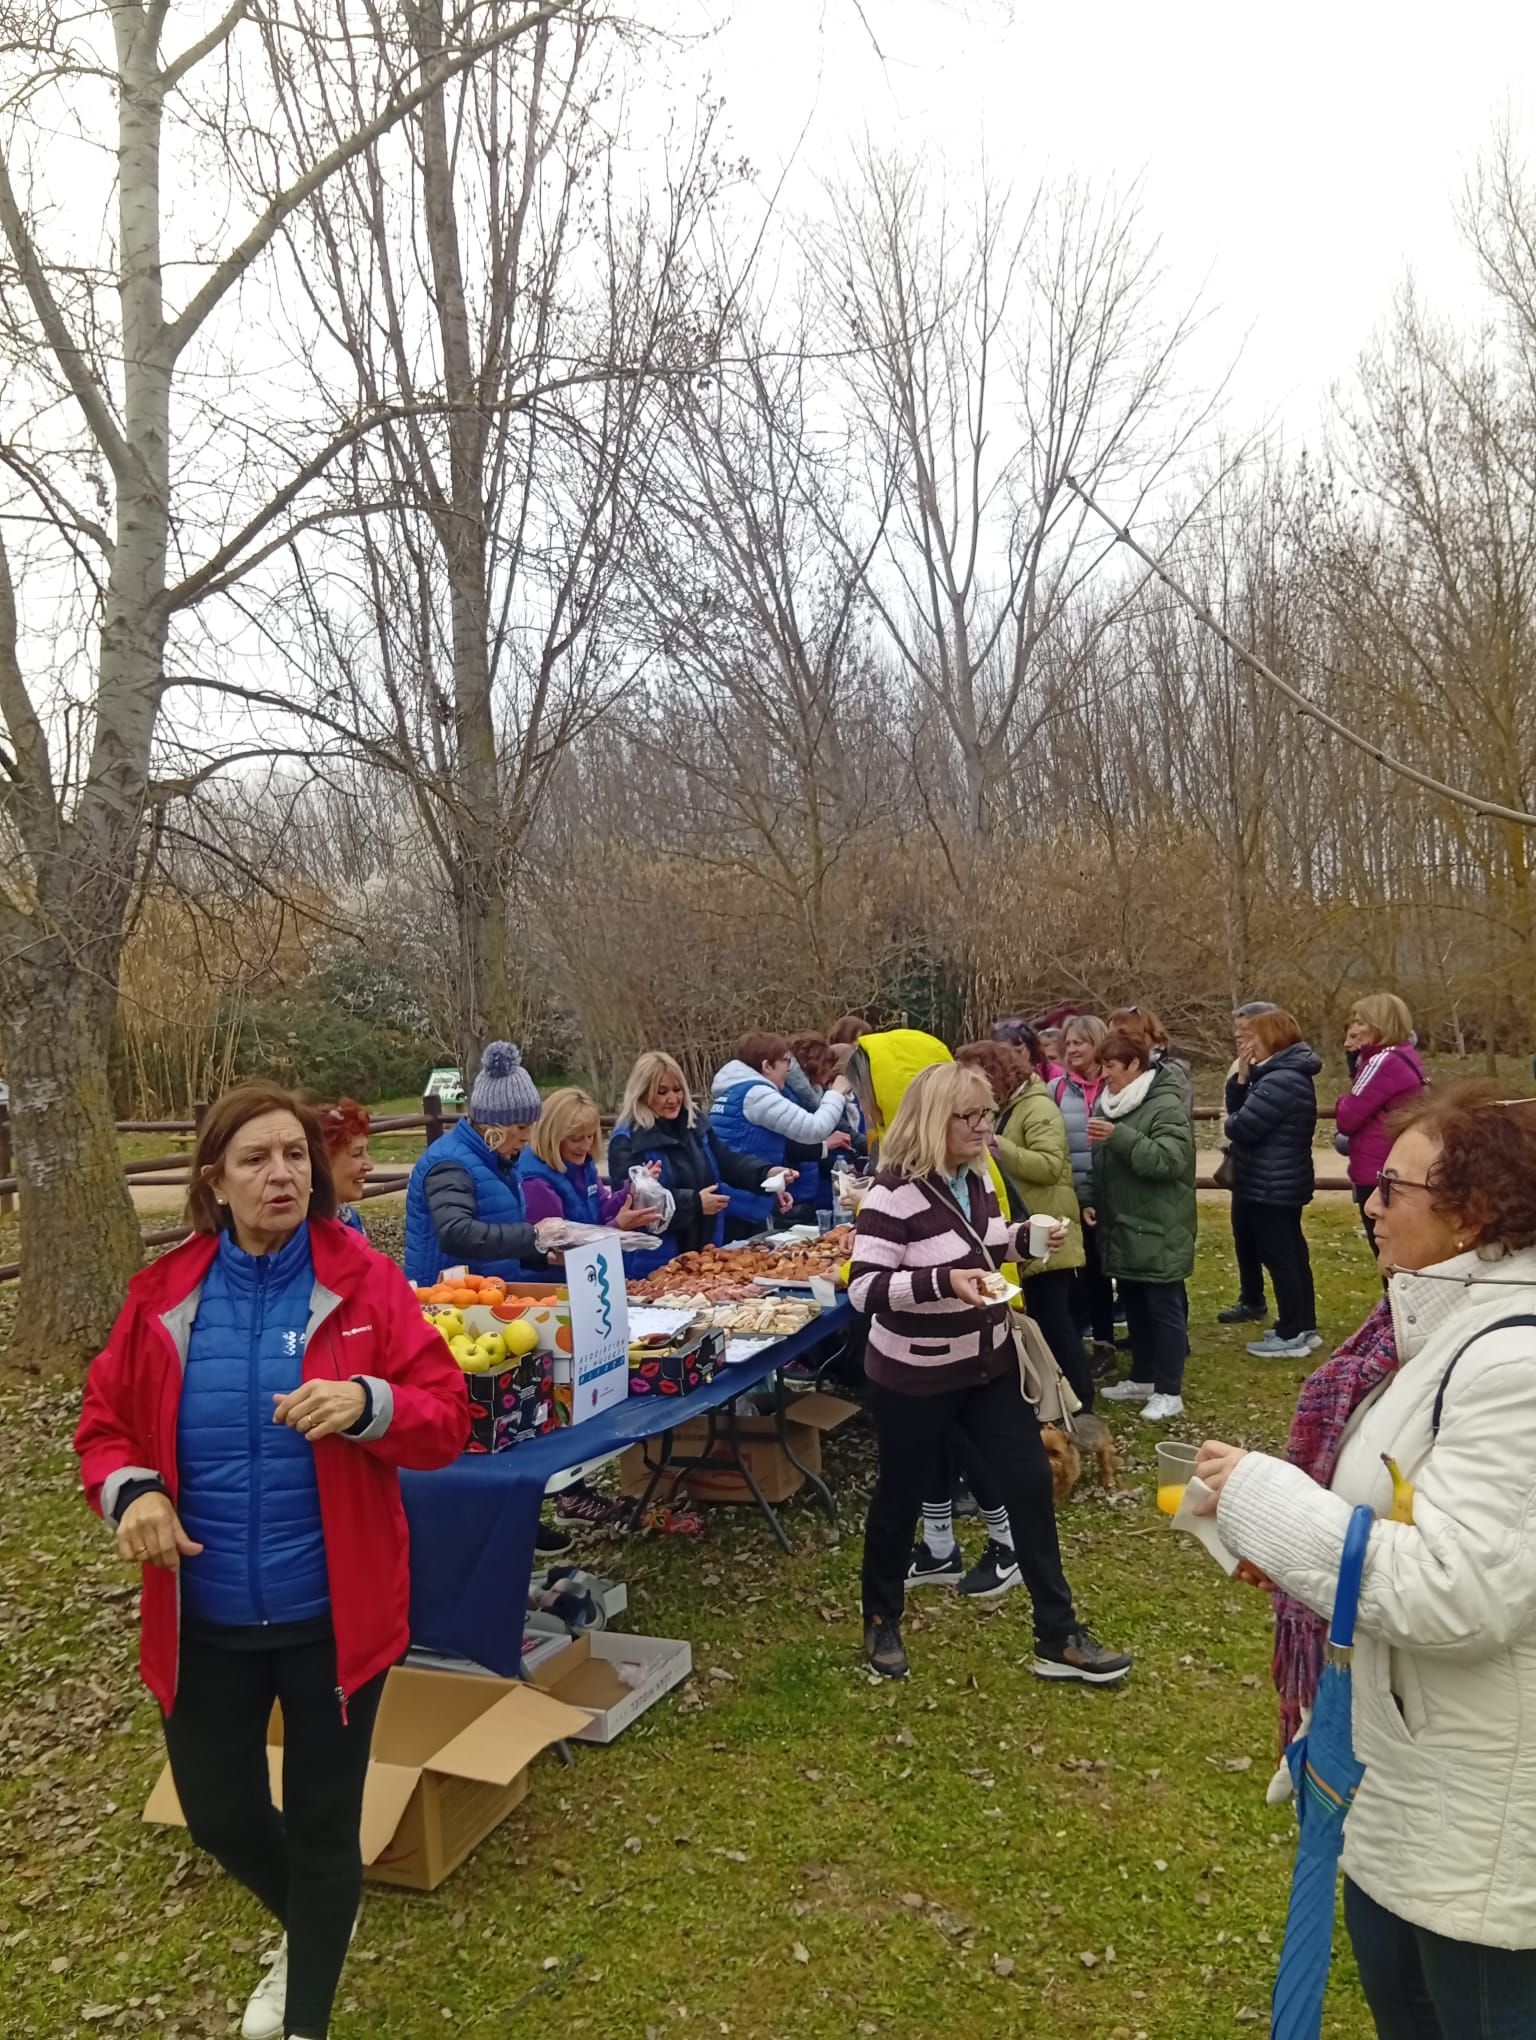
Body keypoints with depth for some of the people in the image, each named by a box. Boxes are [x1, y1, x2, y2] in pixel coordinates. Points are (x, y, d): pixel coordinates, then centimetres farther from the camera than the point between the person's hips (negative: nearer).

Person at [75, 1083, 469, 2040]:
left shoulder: (365, 1280, -11)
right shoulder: (164, 1295, -5)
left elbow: (448, 1418, -12)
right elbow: (106, 1424, 5)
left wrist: (368, 1404, -32)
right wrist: (130, 1491, -16)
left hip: (334, 1611, -2)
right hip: (203, 1616, 3)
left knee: (323, 1824, 13)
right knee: (218, 1818, 18)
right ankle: (306, 1933, 54)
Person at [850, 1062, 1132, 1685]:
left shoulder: (976, 1178, 1)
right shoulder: (894, 1193, -23)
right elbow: (864, 1288, -26)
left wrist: (1026, 1238, -1)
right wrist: (944, 1282, -36)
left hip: (989, 1365, 7)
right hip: (914, 1379, -7)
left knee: (1030, 1483, 6)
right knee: (900, 1498, 11)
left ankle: (1058, 1638, 19)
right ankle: (881, 1624, 35)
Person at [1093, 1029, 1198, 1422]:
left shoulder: (1166, 1106, -15)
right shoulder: (1112, 1104, 12)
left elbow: (1169, 1160, -28)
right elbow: (1103, 1164, 22)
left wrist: (1119, 1136, -31)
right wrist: (1091, 1201, 9)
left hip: (1157, 1231, -8)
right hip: (1123, 1228, 9)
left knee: (1164, 1308, -1)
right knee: (1135, 1307, 17)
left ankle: (1169, 1392, 6)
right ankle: (1143, 1378, 29)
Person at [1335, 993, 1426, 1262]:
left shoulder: (1385, 1061, -17)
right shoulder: (1405, 1056, 12)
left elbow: (1346, 1118, -16)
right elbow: (1369, 1109, 14)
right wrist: (1355, 1056, 4)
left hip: (1378, 1176, -10)